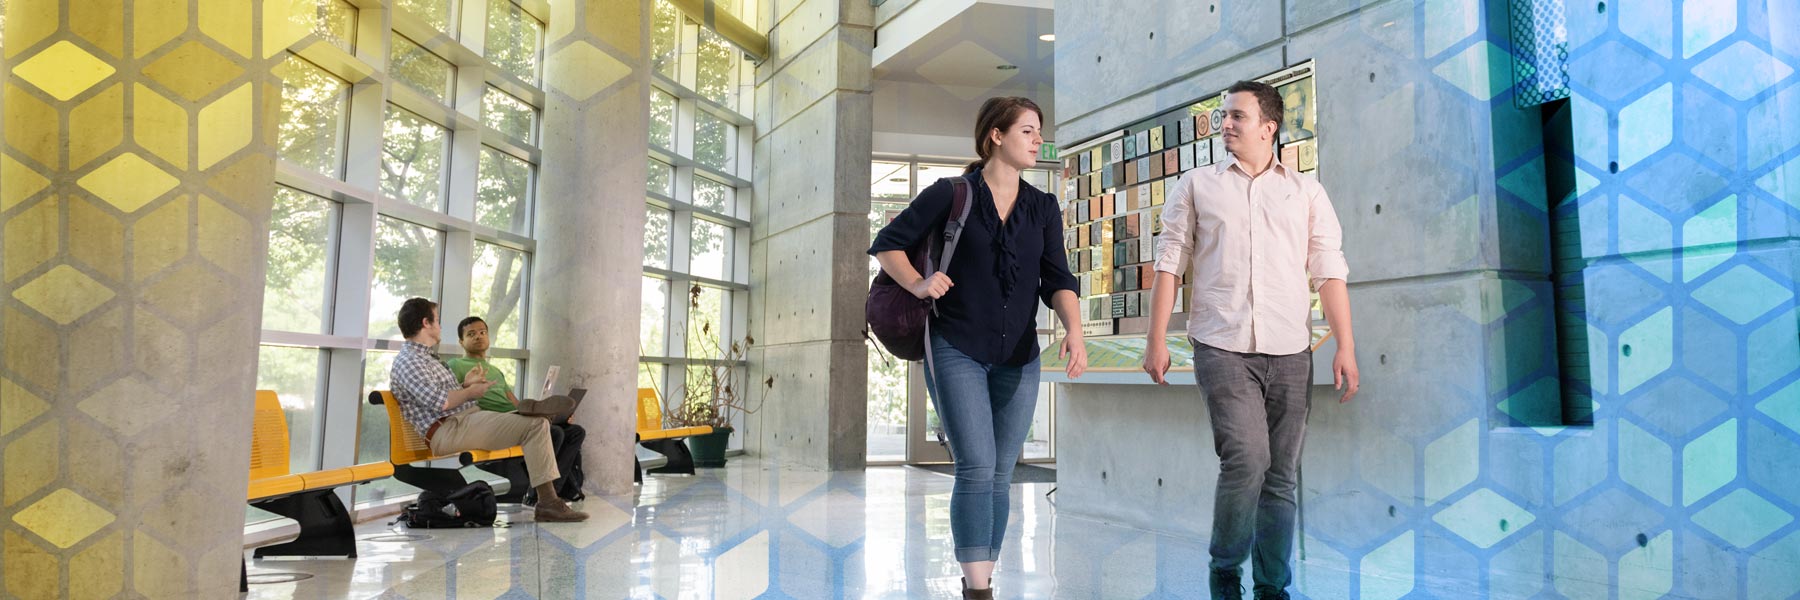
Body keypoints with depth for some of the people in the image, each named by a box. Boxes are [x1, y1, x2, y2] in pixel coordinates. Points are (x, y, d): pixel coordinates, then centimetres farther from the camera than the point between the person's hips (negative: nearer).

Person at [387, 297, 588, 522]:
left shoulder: (424, 358, 25)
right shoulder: (407, 361, -8)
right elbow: (439, 402, -20)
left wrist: (465, 384, 13)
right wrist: (470, 392, -6)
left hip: (463, 419, 11)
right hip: (449, 430, -11)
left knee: (537, 422, 10)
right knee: (535, 424, -20)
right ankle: (548, 502, -22)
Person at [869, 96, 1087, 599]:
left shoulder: (1043, 208, 8)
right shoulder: (950, 194, -2)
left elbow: (1056, 278, -1)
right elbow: (886, 244, 2)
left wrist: (1074, 330, -18)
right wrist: (918, 284, -15)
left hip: (1018, 360, 4)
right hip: (956, 351, -4)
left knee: (1000, 475, 8)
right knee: (976, 468, -13)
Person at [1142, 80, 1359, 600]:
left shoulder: (1306, 192, 12)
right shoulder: (1198, 185, 10)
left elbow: (1329, 272, 7)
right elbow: (1169, 263, 6)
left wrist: (1346, 348, -1)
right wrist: (1156, 339, -2)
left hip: (1289, 352, 2)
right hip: (1222, 347, -2)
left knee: (1280, 476, 4)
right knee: (1246, 459, -16)